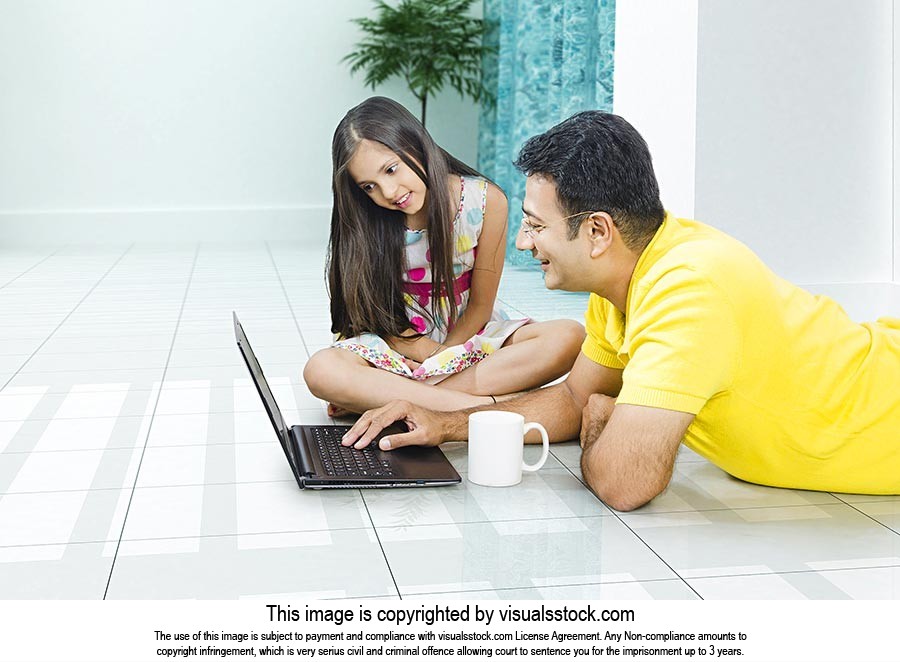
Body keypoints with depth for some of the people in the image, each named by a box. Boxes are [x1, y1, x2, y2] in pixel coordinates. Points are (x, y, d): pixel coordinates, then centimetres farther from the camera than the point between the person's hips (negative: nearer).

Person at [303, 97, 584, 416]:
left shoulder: (486, 200, -15)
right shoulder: (366, 222, -11)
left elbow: (480, 304, -6)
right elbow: (375, 313, -7)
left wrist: (441, 358, -11)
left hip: (469, 333, 1)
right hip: (400, 341, -1)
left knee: (570, 338, -29)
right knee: (321, 370, -31)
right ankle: (485, 403, -34)